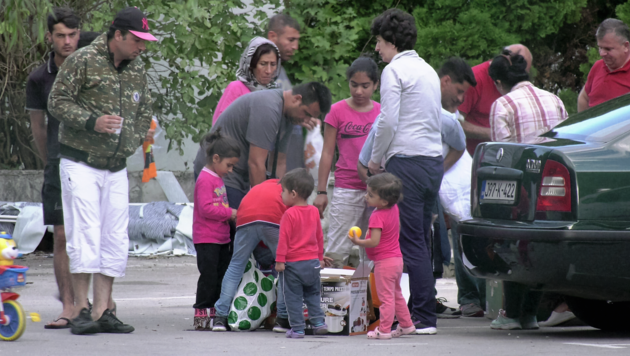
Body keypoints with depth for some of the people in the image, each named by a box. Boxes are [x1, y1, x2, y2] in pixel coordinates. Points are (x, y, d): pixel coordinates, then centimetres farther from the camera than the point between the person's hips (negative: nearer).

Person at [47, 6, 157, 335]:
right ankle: (81, 312, -8)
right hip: (80, 164, -6)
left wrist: (132, 142, 6)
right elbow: (57, 101, -10)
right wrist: (91, 122, -21)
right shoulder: (83, 61, -9)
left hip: (116, 168, 6)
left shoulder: (137, 70, 11)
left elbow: (144, 111, 22)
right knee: (85, 235, -11)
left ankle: (102, 312, 7)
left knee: (115, 240, 3)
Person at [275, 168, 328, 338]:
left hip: (293, 263, -6)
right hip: (312, 261, 6)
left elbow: (284, 238, -15)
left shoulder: (289, 214, -15)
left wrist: (280, 260, -12)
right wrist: (320, 257, 23)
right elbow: (320, 236, 14)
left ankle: (297, 329, 0)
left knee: (293, 297, 2)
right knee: (312, 294, 20)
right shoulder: (314, 211, 6)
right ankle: (318, 322, 13)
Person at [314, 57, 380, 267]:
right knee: (337, 252, -5)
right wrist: (321, 192, 0)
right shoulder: (338, 111, 1)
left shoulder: (381, 112, 8)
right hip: (347, 189, -2)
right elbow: (328, 153, 3)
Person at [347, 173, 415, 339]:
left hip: (384, 262, -9)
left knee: (386, 297, -3)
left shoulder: (377, 217, -23)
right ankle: (406, 325, 28)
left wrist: (358, 241, -19)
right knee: (396, 295, 21)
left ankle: (384, 330, 3)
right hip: (396, 258, 9)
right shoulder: (393, 209, 3)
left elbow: (374, 242, -29)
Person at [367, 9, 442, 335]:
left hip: (407, 161, -8)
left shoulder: (394, 70, -6)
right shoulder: (428, 70, 20)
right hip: (434, 160, 8)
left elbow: (389, 121, -13)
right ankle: (421, 313, 9)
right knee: (421, 241, 10)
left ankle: (424, 317, -12)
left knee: (411, 242, -8)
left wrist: (375, 160, 1)